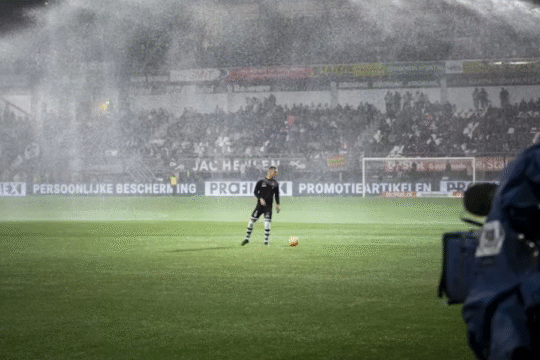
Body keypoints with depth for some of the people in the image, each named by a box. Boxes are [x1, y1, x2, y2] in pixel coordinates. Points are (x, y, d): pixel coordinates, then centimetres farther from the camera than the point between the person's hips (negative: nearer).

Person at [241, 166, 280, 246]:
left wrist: (277, 204, 4)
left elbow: (277, 195, 14)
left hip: (268, 205, 0)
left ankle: (266, 241, 1)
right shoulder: (261, 182, 2)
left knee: (267, 223, -8)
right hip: (260, 204, 0)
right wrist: (260, 198, -16)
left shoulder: (275, 183, 8)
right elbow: (255, 192, 1)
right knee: (252, 220, -1)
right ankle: (247, 238, 12)